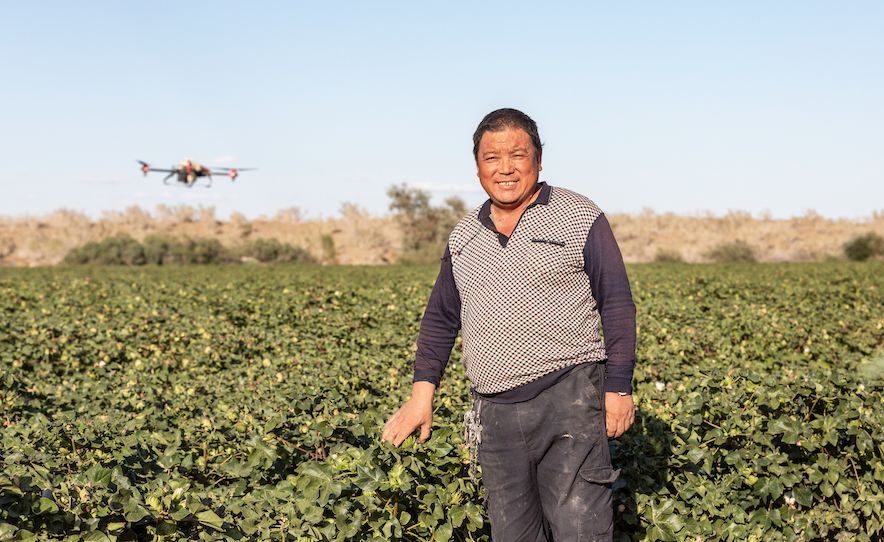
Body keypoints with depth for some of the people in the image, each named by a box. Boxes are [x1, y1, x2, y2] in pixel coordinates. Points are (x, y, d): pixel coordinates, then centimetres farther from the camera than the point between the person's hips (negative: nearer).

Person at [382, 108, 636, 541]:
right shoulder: (463, 238, 14)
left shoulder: (581, 219, 0)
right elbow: (440, 319, 20)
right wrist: (423, 391, 11)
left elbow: (617, 307, -1)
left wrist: (619, 388, -6)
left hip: (568, 398, -5)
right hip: (496, 413, 5)